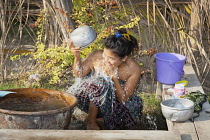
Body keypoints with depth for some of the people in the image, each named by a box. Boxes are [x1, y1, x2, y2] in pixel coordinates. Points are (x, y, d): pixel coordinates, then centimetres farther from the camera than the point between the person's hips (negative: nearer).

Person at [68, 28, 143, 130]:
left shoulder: (134, 69, -20)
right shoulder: (96, 57, -19)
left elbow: (123, 99, -20)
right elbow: (79, 74, -3)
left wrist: (115, 78, -33)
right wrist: (77, 57, -22)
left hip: (115, 104, 1)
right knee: (100, 84, -32)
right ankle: (91, 120, -10)